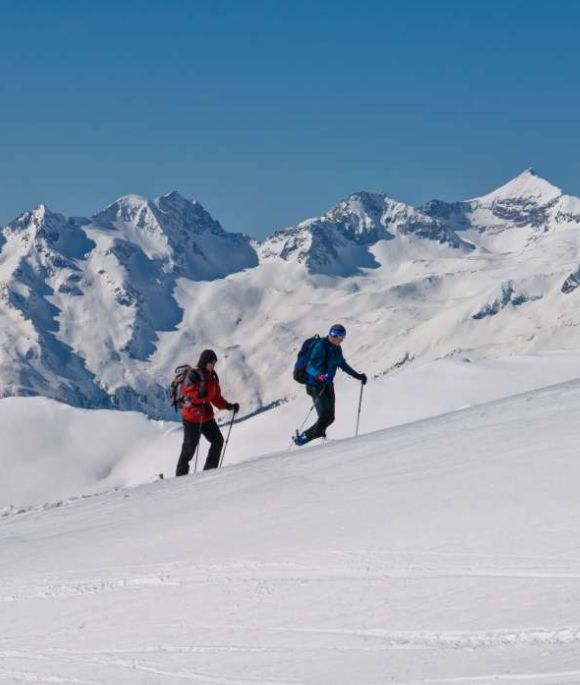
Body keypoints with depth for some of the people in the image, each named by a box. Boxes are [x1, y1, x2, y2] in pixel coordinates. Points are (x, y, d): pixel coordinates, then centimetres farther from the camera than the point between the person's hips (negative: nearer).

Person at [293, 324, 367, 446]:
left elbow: (342, 364, 23)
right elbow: (311, 366, -28)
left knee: (330, 417, 3)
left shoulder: (336, 349, 7)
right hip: (316, 385, -8)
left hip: (328, 385, 8)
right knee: (325, 416, -18)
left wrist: (358, 376, 24)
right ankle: (302, 438, -7)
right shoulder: (321, 346, -19)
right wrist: (320, 376, -46)